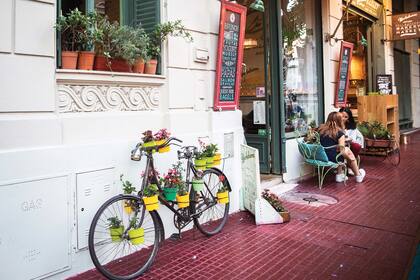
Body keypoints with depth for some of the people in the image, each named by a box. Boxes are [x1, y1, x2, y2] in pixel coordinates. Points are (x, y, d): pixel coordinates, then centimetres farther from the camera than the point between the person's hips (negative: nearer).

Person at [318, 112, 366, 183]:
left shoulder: (321, 129, 1)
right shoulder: (339, 132, -13)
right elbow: (342, 152, -14)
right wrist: (350, 158, 6)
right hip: (332, 158, -5)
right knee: (347, 150, 21)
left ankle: (339, 175, 31)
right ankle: (358, 176, 36)